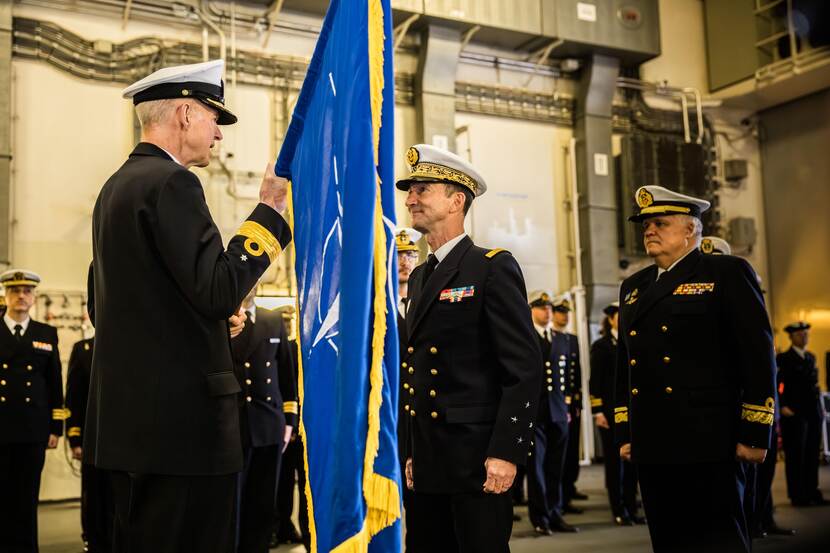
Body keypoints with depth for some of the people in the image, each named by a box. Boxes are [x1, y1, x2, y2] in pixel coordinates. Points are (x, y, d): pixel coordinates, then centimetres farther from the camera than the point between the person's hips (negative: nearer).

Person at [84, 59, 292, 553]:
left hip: (128, 414, 10)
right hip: (181, 416, -10)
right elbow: (220, 289, -22)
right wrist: (271, 209, -14)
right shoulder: (171, 182, -13)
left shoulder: (118, 185, 16)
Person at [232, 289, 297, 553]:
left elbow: (286, 373, 14)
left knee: (263, 506, 9)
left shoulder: (274, 321, 12)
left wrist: (289, 420, 10)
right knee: (229, 505, 1)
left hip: (270, 426, 4)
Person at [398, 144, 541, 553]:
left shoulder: (493, 267, -7)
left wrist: (506, 452, -19)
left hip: (476, 459, -7)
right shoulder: (419, 278, 16)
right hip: (428, 463, 7)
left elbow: (524, 366, -14)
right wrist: (411, 453, 16)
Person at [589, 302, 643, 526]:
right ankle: (618, 511, 10)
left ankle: (631, 508, 14)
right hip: (611, 411, -4)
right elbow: (595, 381, -5)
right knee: (614, 460, 3)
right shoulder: (601, 346, -1)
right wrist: (598, 412, -11)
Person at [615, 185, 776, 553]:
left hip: (708, 441, -6)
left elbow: (758, 357, -5)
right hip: (653, 445, 6)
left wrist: (755, 433, -10)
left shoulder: (728, 273, 0)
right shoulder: (633, 286, 18)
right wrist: (624, 433, 15)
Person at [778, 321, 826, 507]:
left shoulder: (811, 357, 16)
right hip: (794, 413, -6)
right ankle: (797, 495, 4)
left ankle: (812, 492, 14)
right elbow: (777, 385, -12)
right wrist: (782, 407, -19)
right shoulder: (783, 359, -5)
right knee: (795, 455, -2)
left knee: (812, 454, 7)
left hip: (813, 412, 6)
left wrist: (818, 406, 14)